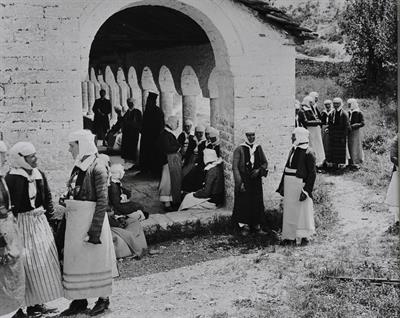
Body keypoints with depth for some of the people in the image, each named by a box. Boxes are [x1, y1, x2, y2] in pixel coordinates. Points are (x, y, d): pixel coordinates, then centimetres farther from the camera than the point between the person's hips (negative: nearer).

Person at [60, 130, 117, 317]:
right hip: (75, 220, 8)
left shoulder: (97, 167, -14)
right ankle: (79, 301, 21)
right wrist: (66, 199, 1)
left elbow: (102, 201, -17)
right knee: (76, 260, 10)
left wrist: (95, 229, -20)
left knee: (96, 258, 4)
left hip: (92, 218, -8)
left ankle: (103, 299, 19)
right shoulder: (78, 167, 10)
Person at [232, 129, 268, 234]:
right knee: (243, 204, -3)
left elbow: (265, 163, 14)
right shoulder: (239, 149, -7)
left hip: (256, 180, 4)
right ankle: (240, 226, 7)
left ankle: (255, 225, 14)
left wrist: (259, 170, -7)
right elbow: (235, 167, -10)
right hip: (244, 180, -4)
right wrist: (240, 182, -16)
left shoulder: (258, 148, 7)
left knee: (256, 203, 5)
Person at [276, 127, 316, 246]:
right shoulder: (293, 150, 12)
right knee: (289, 211, 11)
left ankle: (304, 236, 9)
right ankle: (290, 235, 20)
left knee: (301, 212, -1)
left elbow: (312, 173, -13)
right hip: (289, 186, 8)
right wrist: (282, 186, 15)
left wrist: (306, 190, -18)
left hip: (300, 186, -8)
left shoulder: (308, 153, -12)